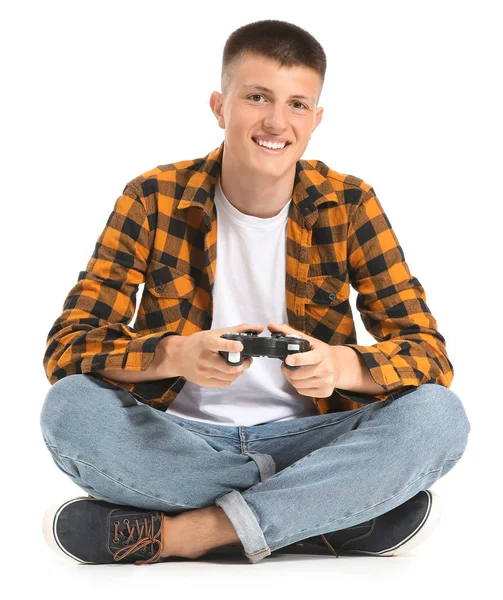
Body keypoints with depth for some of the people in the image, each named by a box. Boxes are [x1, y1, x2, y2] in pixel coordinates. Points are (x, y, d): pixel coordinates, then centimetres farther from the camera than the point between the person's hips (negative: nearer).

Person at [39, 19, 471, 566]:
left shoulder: (349, 205, -1)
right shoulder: (153, 200, -4)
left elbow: (429, 352, -6)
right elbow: (67, 346, -11)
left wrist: (341, 365, -29)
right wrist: (175, 355, -32)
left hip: (305, 437, 1)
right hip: (177, 438, 0)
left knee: (438, 416, -25)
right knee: (70, 408, -30)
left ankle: (182, 532, -24)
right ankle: (347, 512, -23)